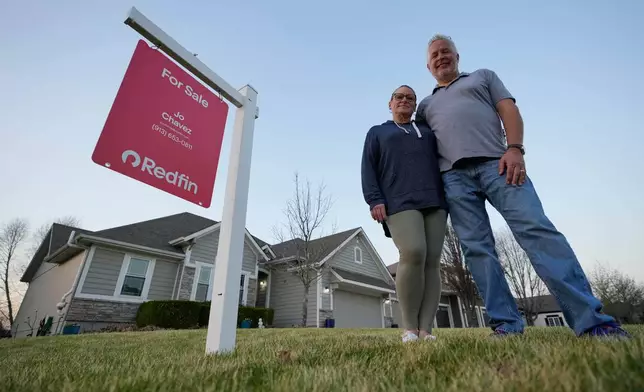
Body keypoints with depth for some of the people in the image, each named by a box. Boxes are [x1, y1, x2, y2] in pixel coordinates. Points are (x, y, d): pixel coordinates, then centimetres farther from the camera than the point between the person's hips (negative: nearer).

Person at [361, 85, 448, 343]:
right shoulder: (377, 133, 21)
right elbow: (368, 169, 7)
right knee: (413, 254, -23)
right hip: (400, 202, -3)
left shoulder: (427, 131, 29)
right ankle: (409, 327, -10)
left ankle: (425, 328, -4)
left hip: (435, 202, 4)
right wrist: (374, 200, -8)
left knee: (432, 262, -7)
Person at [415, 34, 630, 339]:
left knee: (537, 229, -17)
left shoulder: (483, 76, 26)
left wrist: (514, 148, -8)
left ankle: (591, 319, -13)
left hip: (496, 164, -1)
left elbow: (509, 110, 11)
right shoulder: (426, 105, 29)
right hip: (454, 177, 2)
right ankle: (506, 324, -3)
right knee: (476, 249, -6)